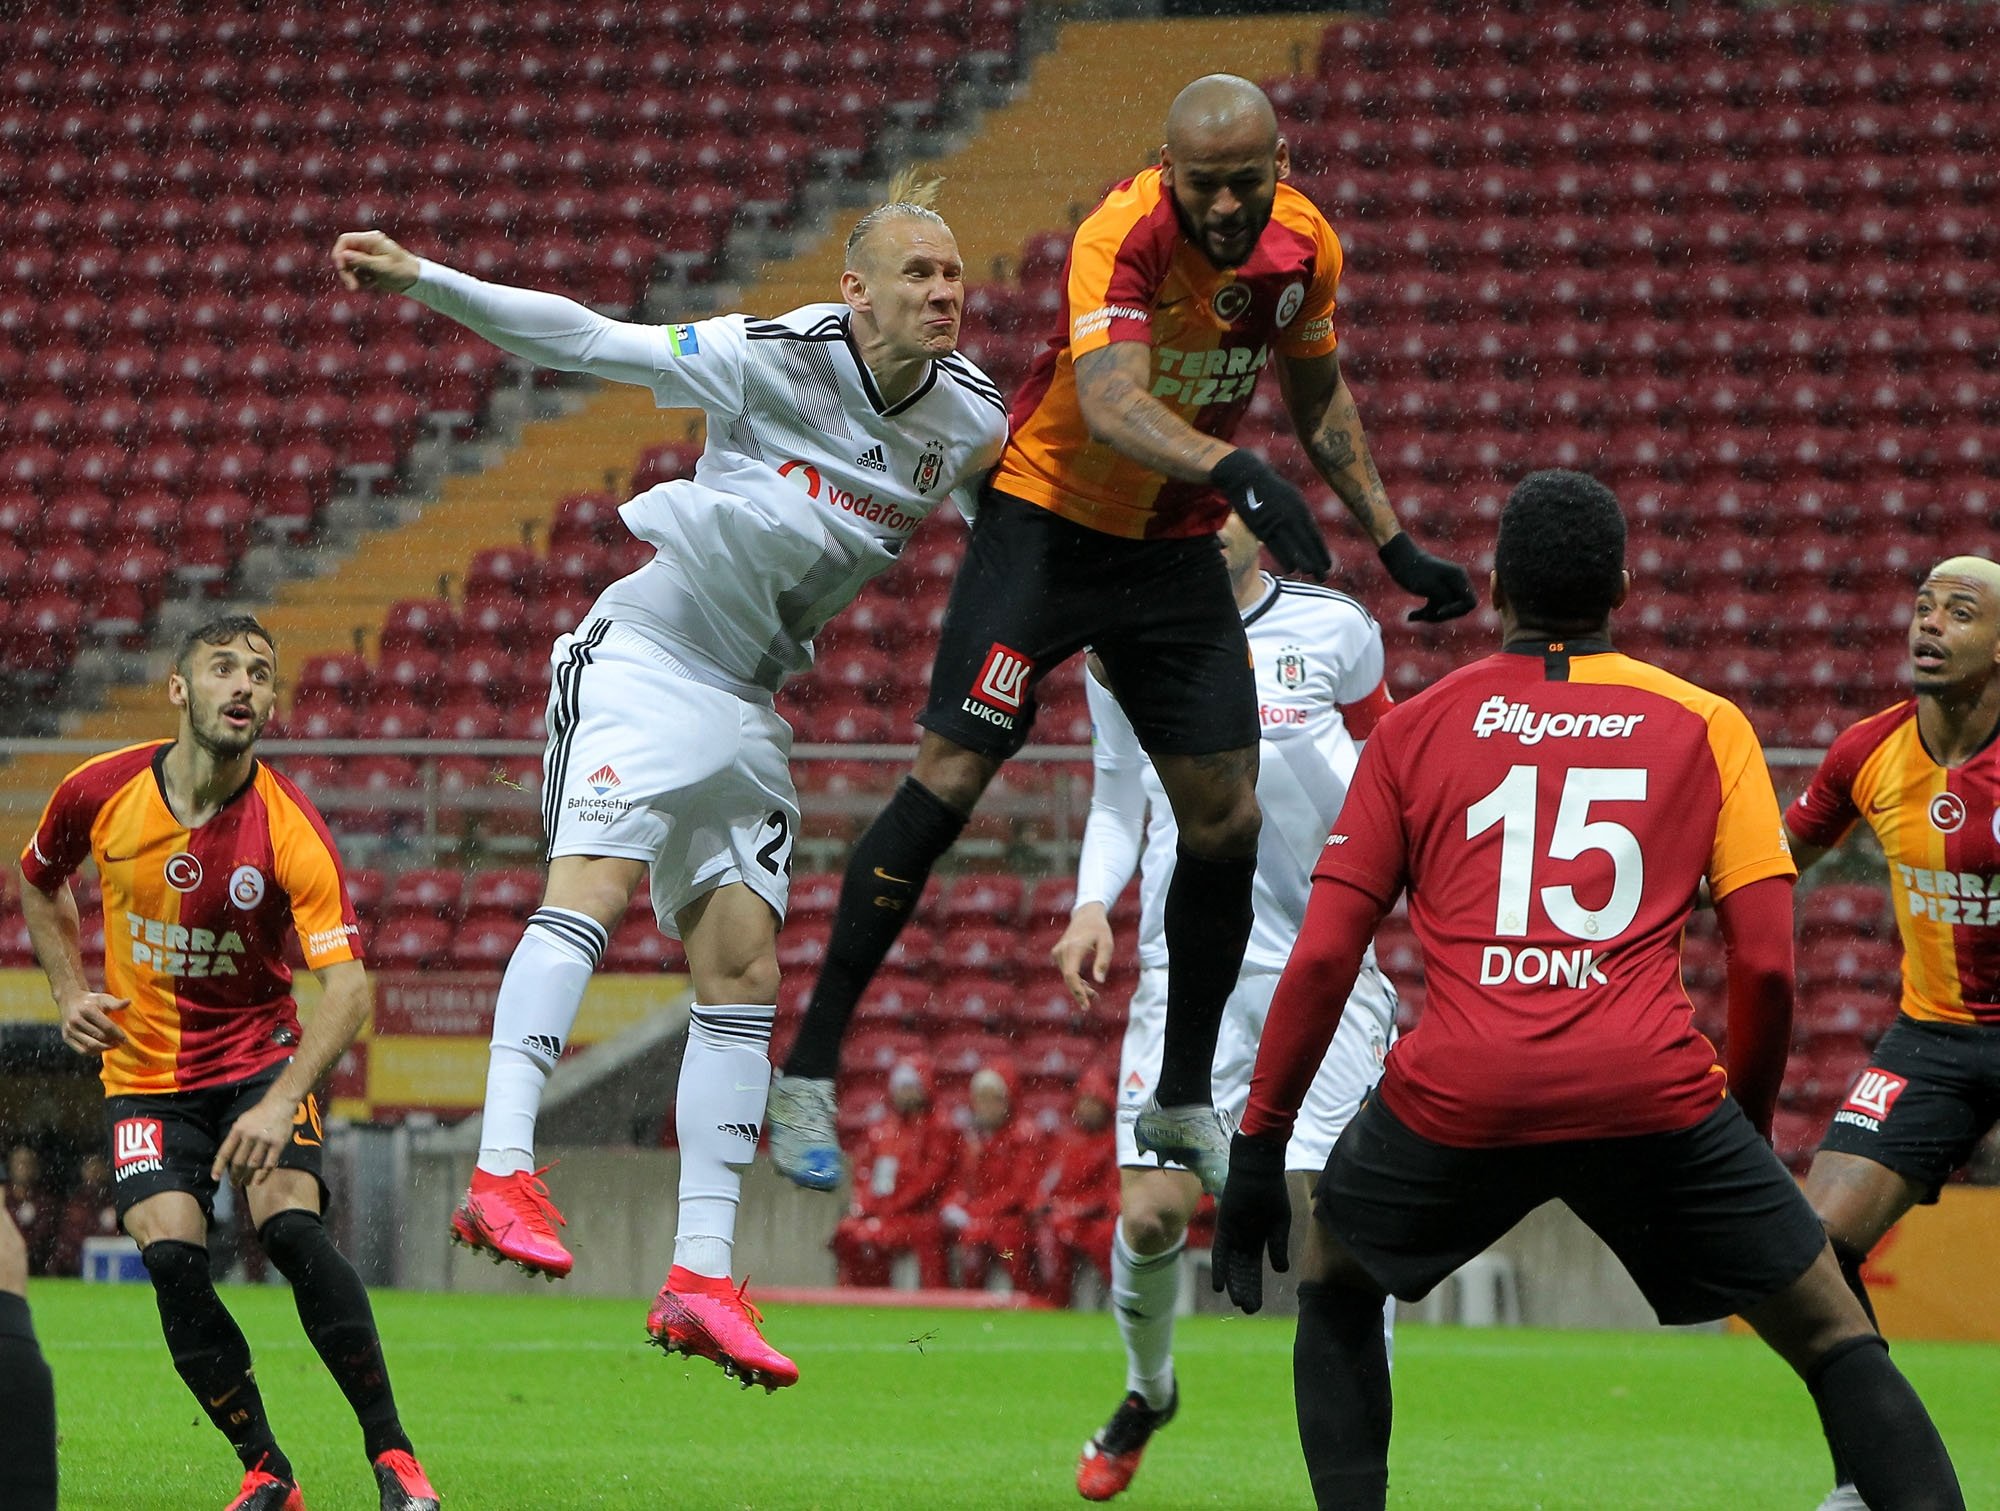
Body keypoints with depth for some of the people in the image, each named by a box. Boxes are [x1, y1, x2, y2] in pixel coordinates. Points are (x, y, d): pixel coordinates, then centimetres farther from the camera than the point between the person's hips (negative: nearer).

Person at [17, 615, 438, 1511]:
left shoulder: (290, 831, -18)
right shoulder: (99, 793, -9)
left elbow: (347, 985, -25)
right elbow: (38, 882, 15)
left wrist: (282, 1103, -38)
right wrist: (69, 990, 1)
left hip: (261, 1055, -2)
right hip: (144, 1069, 2)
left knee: (291, 1228, -24)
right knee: (172, 1258, -16)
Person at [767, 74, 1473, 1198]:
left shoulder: (1306, 245, -7)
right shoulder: (1125, 236, -27)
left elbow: (1318, 391, 12)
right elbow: (1110, 402, -42)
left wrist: (1393, 541, 12)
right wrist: (1238, 470, -57)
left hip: (1178, 548, 6)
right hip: (1048, 522, -6)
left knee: (1227, 819, 2)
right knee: (949, 778, -13)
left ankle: (1185, 1105, 18)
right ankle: (809, 1076, -5)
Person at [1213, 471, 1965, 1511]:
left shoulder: (1411, 730, 15)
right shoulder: (1705, 725, 13)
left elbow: (1321, 958, 10)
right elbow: (1767, 963, 6)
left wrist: (1259, 1149, 15)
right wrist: (1749, 1120, 22)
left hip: (1457, 1099, 1)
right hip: (1652, 1093, -1)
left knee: (1334, 1286, 29)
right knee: (1833, 1337, 11)